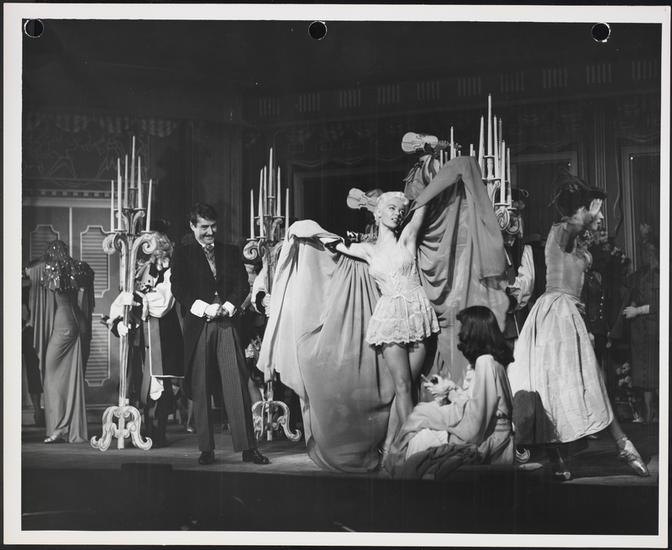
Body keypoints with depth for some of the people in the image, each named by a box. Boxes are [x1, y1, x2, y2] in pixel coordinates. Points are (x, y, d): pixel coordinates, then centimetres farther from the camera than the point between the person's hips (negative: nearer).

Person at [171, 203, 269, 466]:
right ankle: (206, 449, 3)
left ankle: (248, 447, -7)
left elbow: (242, 284, 9)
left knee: (237, 384, -6)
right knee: (200, 388, -2)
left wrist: (227, 307, -8)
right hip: (198, 326, -1)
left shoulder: (231, 252, 18)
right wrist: (204, 308, -12)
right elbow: (179, 289, 2)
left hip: (227, 323, 1)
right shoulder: (183, 255, 11)